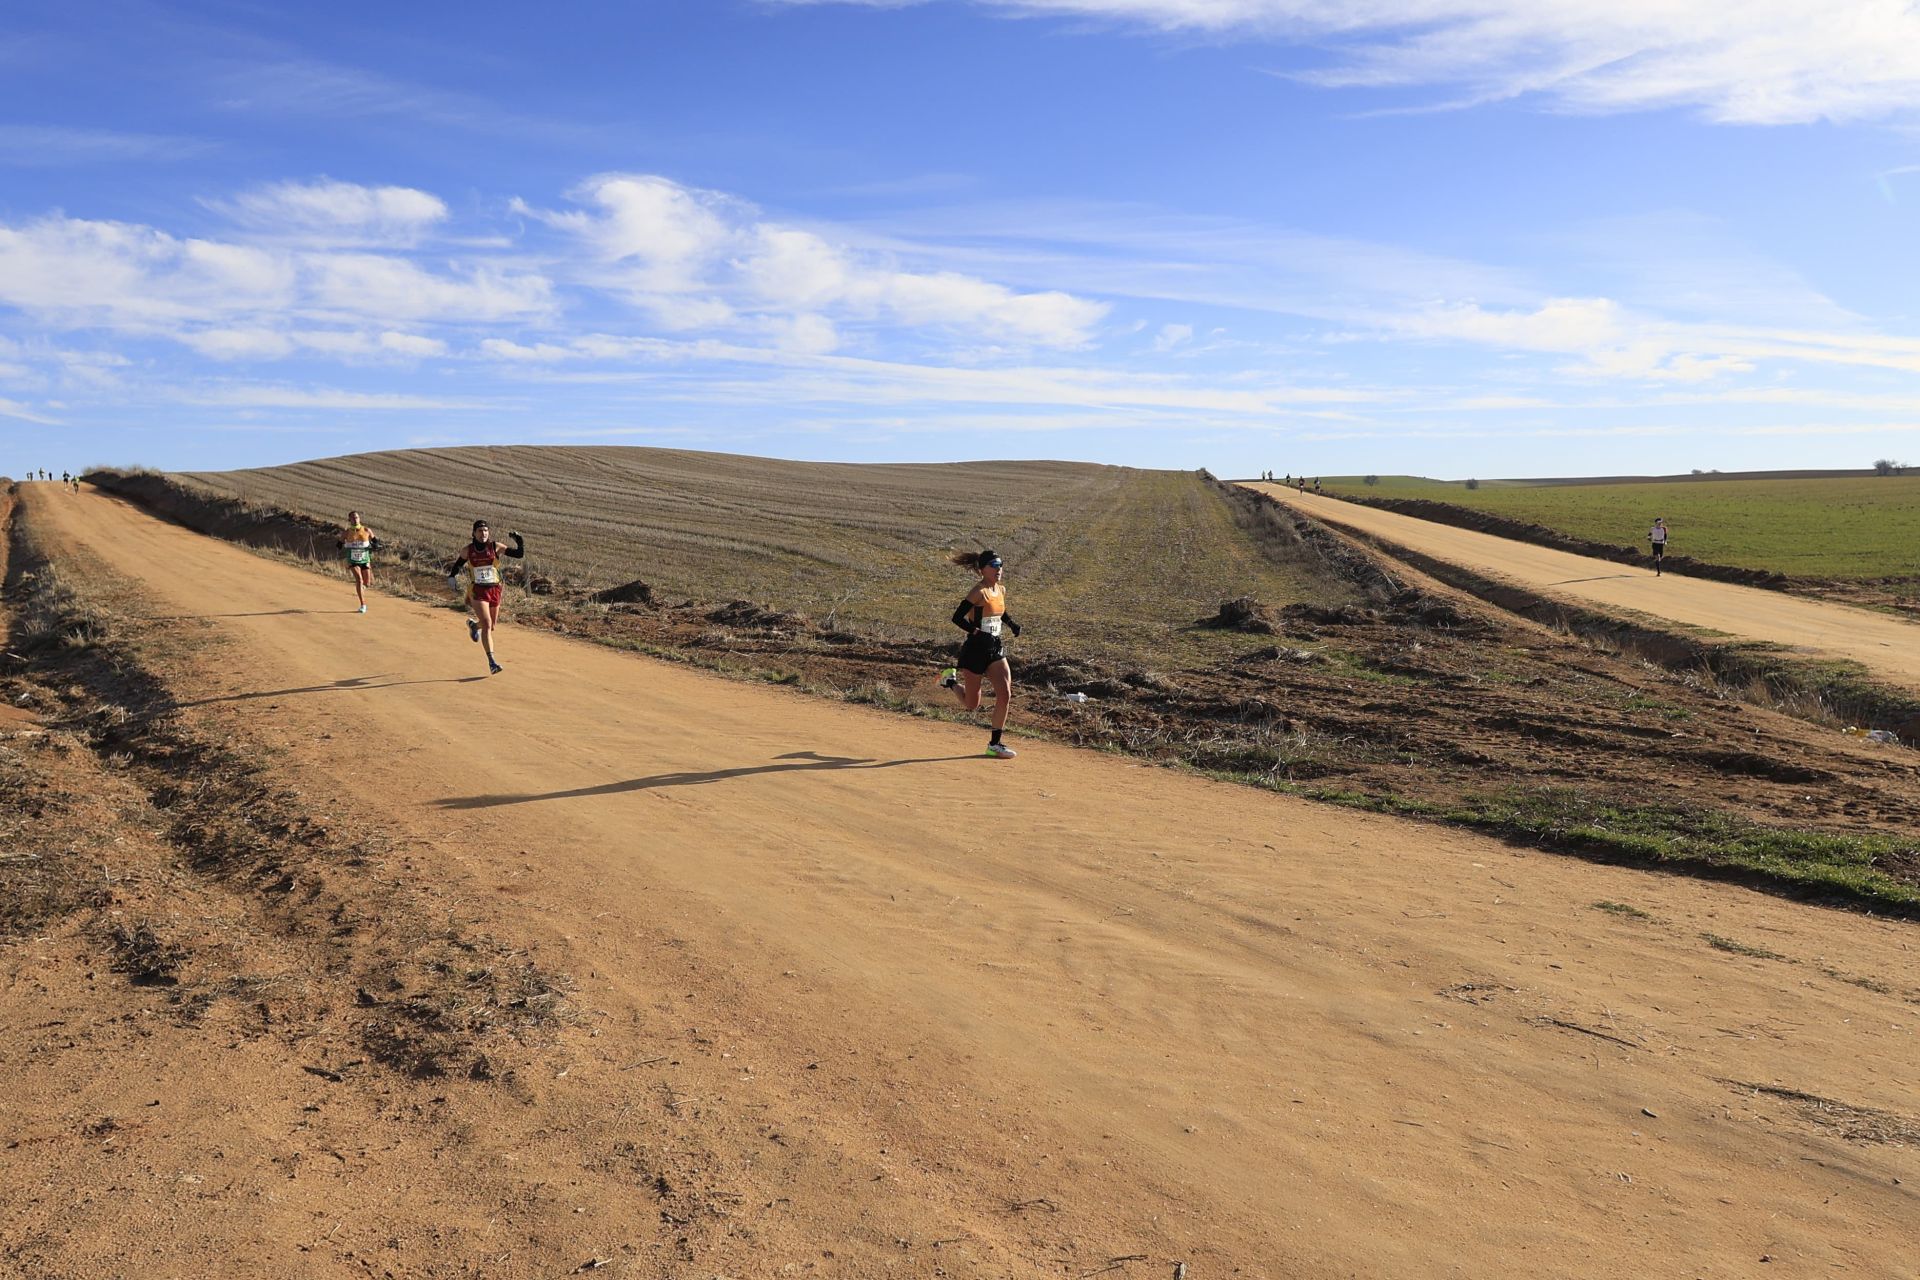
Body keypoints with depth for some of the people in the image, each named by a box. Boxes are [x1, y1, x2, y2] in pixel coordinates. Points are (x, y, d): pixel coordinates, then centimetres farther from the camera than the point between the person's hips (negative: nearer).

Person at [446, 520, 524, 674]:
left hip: (494, 590, 2)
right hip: (477, 591, -2)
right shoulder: (467, 550, 0)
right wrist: (452, 577, 1)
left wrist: (519, 541, -19)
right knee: (487, 624, -18)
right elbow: (457, 564, 17)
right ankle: (491, 661, -17)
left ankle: (473, 624, 53)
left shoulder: (496, 547, -2)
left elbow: (520, 555, -4)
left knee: (492, 626, 16)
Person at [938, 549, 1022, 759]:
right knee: (972, 705, 5)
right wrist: (978, 632, -24)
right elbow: (957, 618, -19)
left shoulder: (1001, 590, 8)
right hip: (975, 650, -6)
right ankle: (950, 680, 35)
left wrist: (1011, 623, 9)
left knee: (1005, 695, -9)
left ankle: (995, 744, 4)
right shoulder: (979, 591, -15)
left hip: (996, 650, 7)